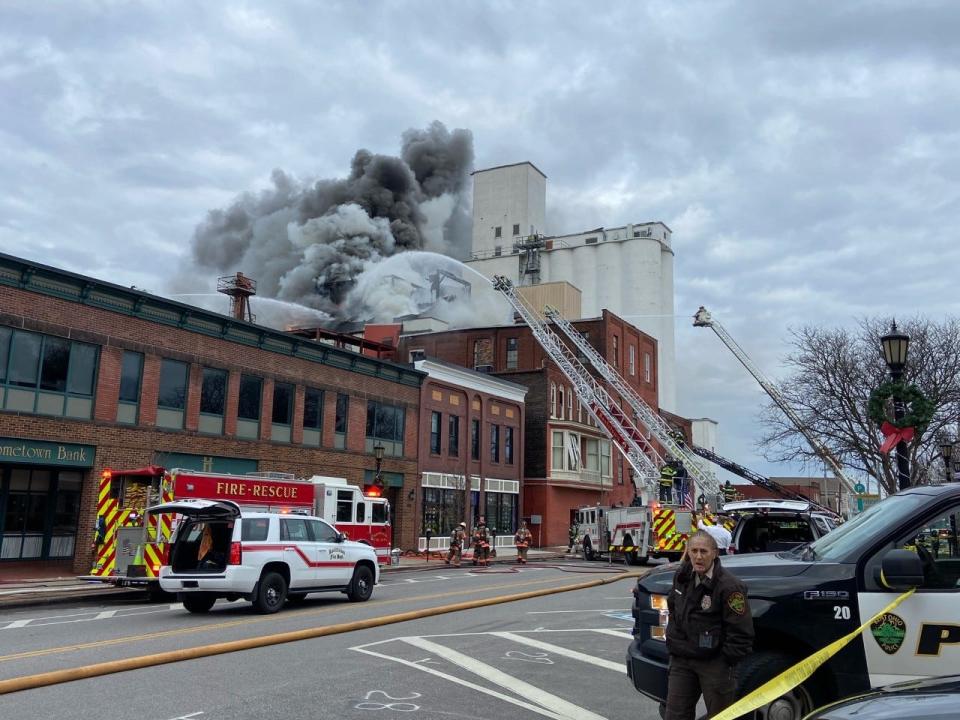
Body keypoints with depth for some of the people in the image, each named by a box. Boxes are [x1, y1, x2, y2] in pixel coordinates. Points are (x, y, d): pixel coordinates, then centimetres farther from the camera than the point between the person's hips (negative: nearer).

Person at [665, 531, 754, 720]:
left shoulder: (729, 585, -19)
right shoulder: (683, 576, 2)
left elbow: (740, 631, -17)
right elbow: (673, 607, 20)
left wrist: (729, 661, -14)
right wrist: (674, 644, 18)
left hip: (714, 663, -6)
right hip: (681, 660, 6)